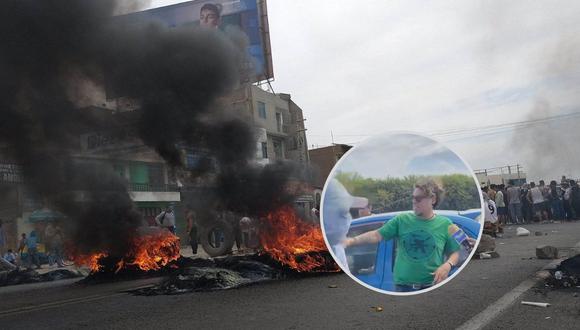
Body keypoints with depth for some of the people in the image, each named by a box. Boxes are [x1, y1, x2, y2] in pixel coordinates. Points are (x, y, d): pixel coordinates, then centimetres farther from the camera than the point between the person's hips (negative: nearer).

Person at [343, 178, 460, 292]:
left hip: (433, 286, -1)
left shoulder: (445, 224, 0)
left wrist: (447, 265, -14)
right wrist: (352, 240, -17)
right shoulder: (401, 220, 1)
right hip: (403, 286, 1)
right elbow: (377, 235, -3)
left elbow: (455, 253, 7)